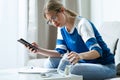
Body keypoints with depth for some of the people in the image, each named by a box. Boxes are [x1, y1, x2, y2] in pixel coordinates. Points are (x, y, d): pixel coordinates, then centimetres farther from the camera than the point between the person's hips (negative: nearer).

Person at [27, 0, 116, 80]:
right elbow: (61, 52, 0)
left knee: (74, 70, -34)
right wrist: (39, 50, -15)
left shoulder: (82, 24, -18)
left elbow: (97, 51, -27)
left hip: (105, 66, -7)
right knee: (50, 63, -9)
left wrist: (80, 56, -48)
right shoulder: (61, 28, 5)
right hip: (85, 64, 7)